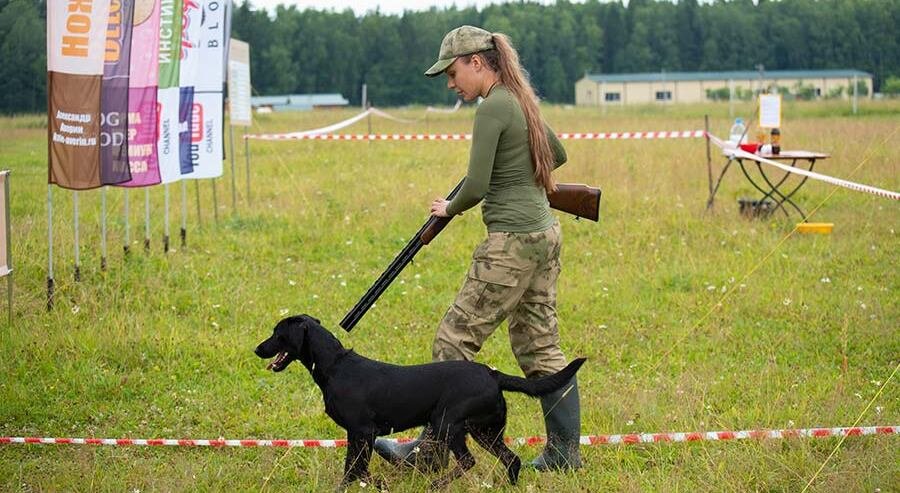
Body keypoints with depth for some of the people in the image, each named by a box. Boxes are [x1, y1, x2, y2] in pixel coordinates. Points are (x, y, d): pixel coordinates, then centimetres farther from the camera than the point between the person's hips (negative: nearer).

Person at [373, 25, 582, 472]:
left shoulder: (492, 108, -14)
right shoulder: (522, 101, 13)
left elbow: (476, 187, -17)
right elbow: (558, 155, 30)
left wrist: (449, 208, 2)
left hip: (513, 243, -9)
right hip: (545, 235, 9)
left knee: (455, 340, -2)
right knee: (539, 347, 12)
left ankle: (430, 451, 3)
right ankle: (563, 451, 14)